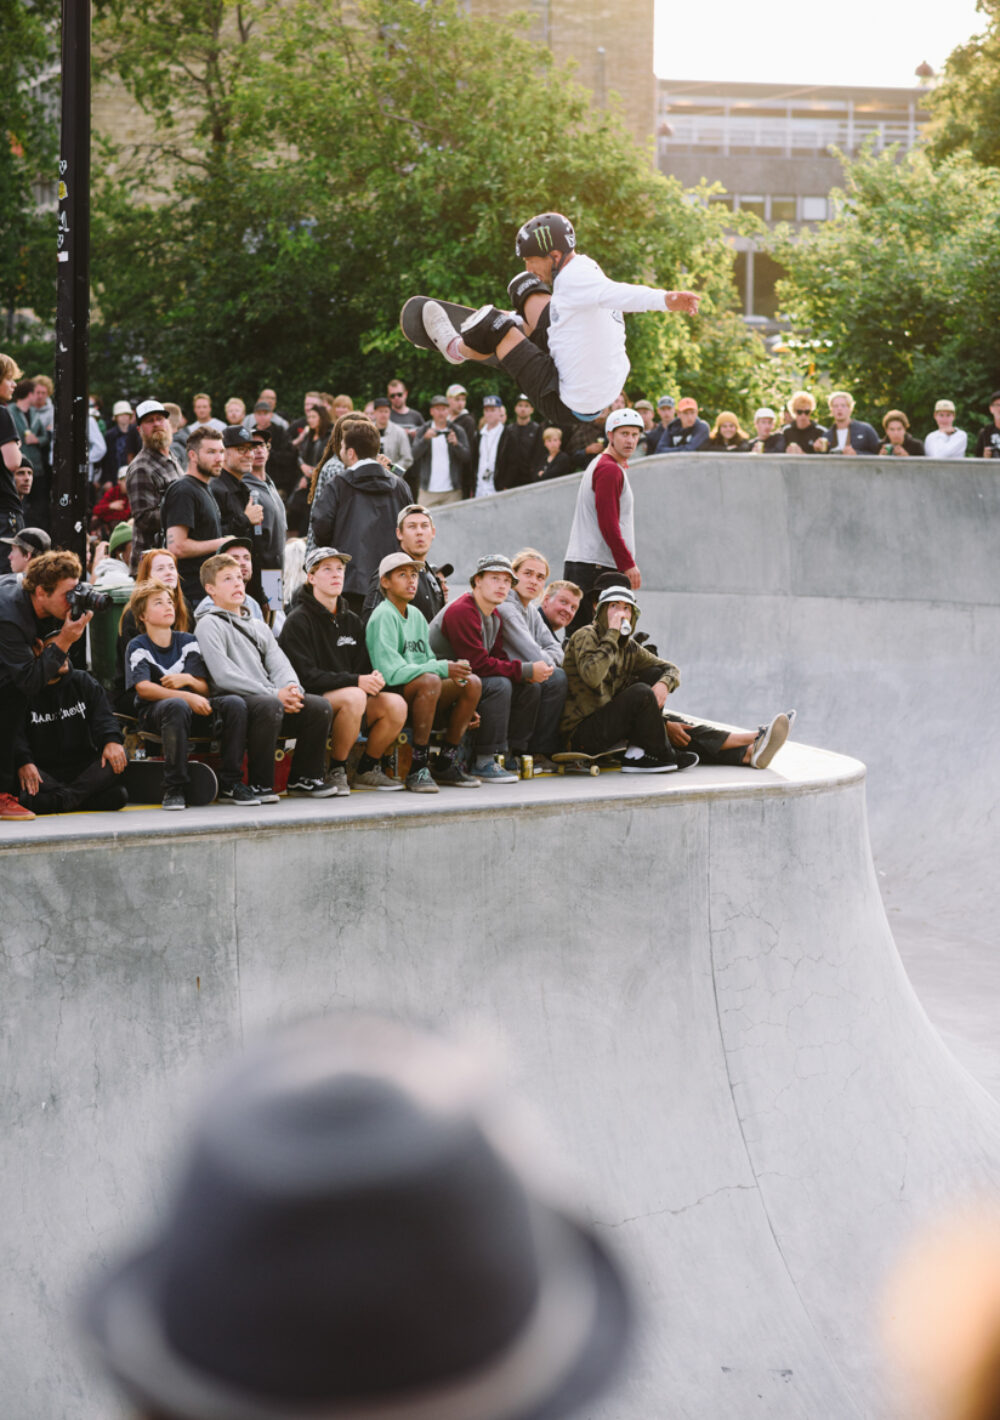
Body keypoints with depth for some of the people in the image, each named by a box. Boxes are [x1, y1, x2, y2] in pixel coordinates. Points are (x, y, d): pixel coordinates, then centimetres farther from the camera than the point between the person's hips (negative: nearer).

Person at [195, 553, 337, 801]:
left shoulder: (259, 627, 27)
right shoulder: (209, 624, 2)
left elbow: (279, 664, 16)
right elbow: (224, 676, -11)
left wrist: (291, 688, -9)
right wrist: (273, 693, -16)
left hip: (273, 700, 7)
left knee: (320, 706, -15)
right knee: (269, 705, -37)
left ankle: (305, 778, 0)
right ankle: (259, 784, -25)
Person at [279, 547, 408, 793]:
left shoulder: (352, 621, 17)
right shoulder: (298, 621, -6)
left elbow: (363, 666, 14)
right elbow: (306, 677, -15)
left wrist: (373, 678, -12)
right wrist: (355, 681, -22)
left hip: (355, 695, 7)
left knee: (396, 704, -19)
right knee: (354, 697, -36)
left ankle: (367, 770, 1)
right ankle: (336, 771, -18)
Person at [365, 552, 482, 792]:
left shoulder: (416, 615, 16)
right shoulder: (383, 617, -11)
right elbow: (391, 672, -21)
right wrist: (442, 668, -23)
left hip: (420, 696, 8)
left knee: (473, 682, -11)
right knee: (430, 681, -36)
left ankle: (445, 764, -3)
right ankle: (418, 769, -27)